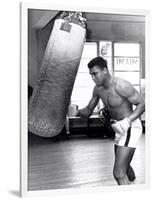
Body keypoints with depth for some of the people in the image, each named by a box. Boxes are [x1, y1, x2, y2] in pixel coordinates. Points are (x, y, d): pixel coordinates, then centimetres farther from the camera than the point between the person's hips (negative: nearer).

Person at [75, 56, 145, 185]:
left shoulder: (121, 86, -23)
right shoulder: (98, 89, 1)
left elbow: (142, 104, -18)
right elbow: (88, 111, 8)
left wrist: (127, 121, -33)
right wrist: (78, 112, -15)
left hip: (131, 127, -9)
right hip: (120, 128, 9)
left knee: (119, 174, -15)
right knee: (124, 167, 28)